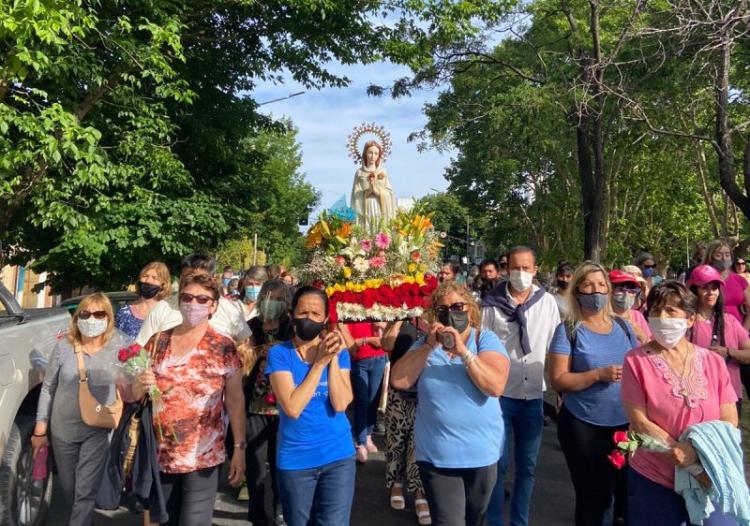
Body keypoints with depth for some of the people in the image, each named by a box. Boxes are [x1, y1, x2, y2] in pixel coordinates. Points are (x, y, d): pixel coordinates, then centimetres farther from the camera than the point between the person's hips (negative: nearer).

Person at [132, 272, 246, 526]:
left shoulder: (224, 347, -6)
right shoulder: (157, 341, 3)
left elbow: (235, 399, -4)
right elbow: (133, 394, 10)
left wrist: (239, 448, -8)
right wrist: (140, 386, -13)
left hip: (202, 456, -4)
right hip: (160, 454, 4)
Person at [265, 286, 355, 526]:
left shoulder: (339, 351, -2)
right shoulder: (279, 353, -9)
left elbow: (340, 404, -13)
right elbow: (292, 408, -21)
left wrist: (333, 359, -18)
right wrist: (320, 362, -20)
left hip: (338, 456, 1)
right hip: (295, 460, 0)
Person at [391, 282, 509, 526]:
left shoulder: (486, 339, -5)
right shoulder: (426, 342, 3)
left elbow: (496, 386, -19)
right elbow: (398, 381, -10)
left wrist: (463, 351, -26)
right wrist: (429, 346, -17)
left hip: (481, 452, 0)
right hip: (436, 454, 0)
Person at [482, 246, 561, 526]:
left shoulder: (548, 302, 1)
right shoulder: (493, 304, -7)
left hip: (534, 396, 3)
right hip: (500, 394, -3)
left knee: (527, 465, 14)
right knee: (498, 463, 7)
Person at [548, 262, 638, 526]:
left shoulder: (622, 326, 6)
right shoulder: (568, 330, -8)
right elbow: (558, 381, -13)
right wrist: (598, 374, -22)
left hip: (626, 423, 4)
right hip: (584, 427, -4)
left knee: (629, 493, 16)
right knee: (593, 497, 10)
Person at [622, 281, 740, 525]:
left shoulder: (714, 362, 1)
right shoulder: (637, 360, -8)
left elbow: (729, 423, -1)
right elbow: (639, 421, -12)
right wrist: (694, 465, -16)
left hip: (711, 480, 2)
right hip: (654, 481, -2)